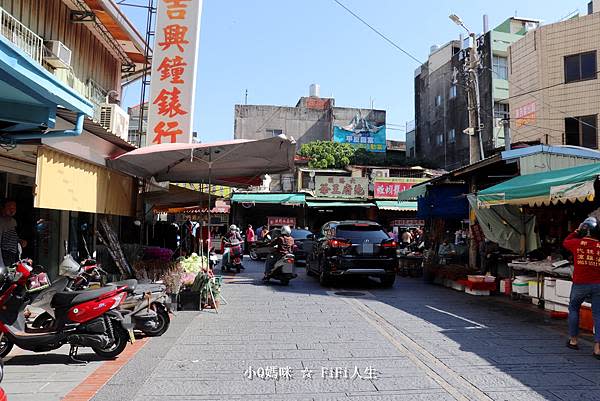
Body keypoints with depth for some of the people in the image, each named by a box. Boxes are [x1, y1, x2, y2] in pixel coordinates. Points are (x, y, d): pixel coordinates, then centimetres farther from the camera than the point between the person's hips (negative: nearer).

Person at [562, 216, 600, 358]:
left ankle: (573, 340, 23)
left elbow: (565, 242, 17)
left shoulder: (577, 243, -5)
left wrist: (576, 232, 23)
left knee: (574, 309, 19)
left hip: (580, 284, -1)